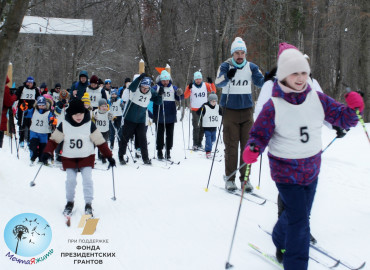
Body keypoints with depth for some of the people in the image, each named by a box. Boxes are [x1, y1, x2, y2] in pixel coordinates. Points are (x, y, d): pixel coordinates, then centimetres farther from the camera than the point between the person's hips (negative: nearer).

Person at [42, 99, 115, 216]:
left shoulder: (90, 125, -9)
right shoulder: (64, 125, -7)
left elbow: (100, 141, -5)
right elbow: (54, 139, 1)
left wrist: (109, 156, -5)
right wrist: (47, 152, -13)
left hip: (86, 157, -1)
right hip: (69, 158, 1)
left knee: (87, 180, -11)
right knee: (70, 181, -4)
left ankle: (88, 204, 2)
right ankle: (70, 202, 18)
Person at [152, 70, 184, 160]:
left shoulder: (173, 87, 8)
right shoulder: (156, 87, 0)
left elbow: (179, 98, 7)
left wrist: (180, 94, -15)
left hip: (171, 116, 3)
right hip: (159, 117, -2)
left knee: (170, 134, 7)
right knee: (160, 134, 3)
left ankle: (168, 151, 16)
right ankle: (159, 151, 12)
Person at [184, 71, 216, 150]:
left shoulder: (205, 85, 5)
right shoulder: (191, 86, -3)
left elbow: (213, 91, -1)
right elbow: (186, 96, -11)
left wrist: (211, 84, -14)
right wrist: (189, 88, -26)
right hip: (195, 110, -3)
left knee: (202, 127, 9)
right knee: (196, 127, -10)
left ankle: (199, 143, 21)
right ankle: (195, 144, -5)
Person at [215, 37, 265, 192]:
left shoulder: (251, 67, 5)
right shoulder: (225, 66, -3)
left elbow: (260, 82, -3)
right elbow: (218, 83, -18)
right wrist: (227, 76, -38)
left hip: (247, 110, 3)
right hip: (230, 110, -3)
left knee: (247, 145, 4)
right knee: (231, 146, 0)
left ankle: (245, 178, 12)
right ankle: (230, 178, 9)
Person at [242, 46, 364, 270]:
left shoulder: (318, 99, -6)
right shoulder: (273, 107, -18)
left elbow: (344, 118, 0)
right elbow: (259, 135, -11)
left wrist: (354, 108, -22)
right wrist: (252, 150, -32)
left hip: (312, 169, 5)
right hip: (286, 172, -5)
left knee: (299, 215, 22)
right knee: (299, 220, -8)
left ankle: (281, 240, 51)